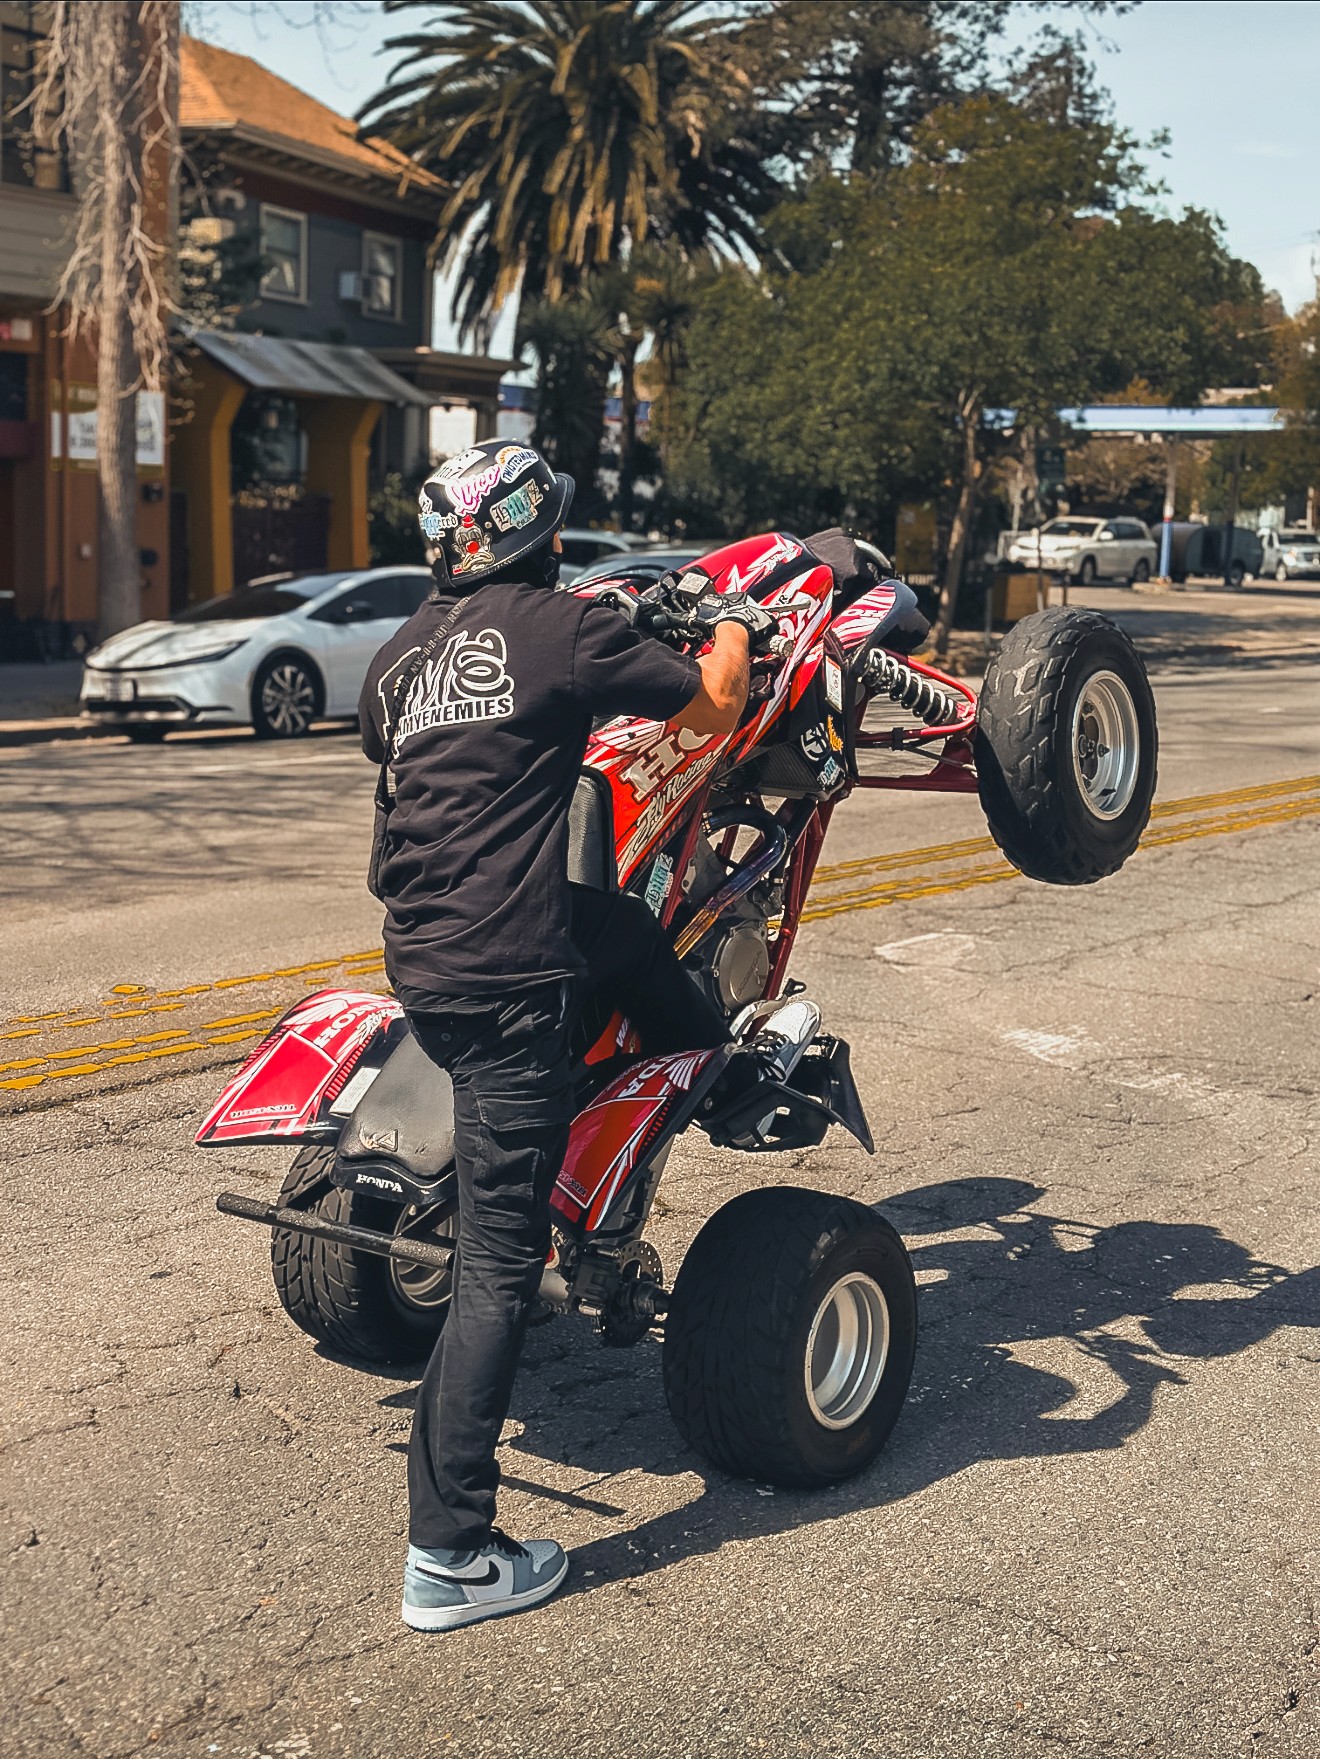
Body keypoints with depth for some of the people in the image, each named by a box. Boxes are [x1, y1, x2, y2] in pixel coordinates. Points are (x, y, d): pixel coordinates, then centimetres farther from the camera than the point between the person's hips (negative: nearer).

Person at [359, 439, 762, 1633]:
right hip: (508, 978, -7)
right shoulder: (564, 631, -7)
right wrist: (737, 622, 23)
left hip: (417, 964, 8)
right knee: (499, 1264, -4)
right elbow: (714, 709, 2)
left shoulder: (405, 653, 12)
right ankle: (449, 1554, 0)